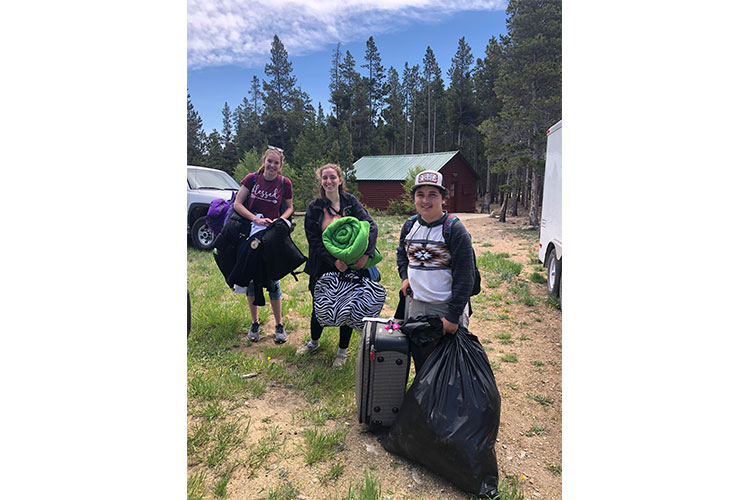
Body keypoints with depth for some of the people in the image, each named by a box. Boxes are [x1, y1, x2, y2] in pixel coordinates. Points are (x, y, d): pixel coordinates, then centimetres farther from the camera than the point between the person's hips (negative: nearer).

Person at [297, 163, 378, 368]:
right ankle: (314, 342, 42)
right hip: (323, 268, 1)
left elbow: (371, 226, -9)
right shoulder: (314, 207, 0)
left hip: (351, 266, 0)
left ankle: (342, 350, 30)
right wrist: (333, 260, -19)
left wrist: (365, 253, -24)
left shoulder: (350, 202, 0)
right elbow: (313, 240, -6)